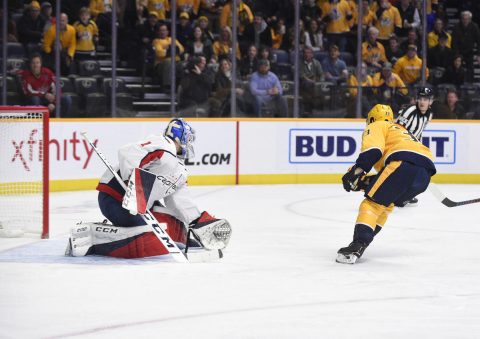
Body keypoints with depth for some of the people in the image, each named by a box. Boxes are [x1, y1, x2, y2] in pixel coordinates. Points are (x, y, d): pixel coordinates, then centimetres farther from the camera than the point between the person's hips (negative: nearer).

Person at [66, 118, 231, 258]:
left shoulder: (177, 168, 18)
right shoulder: (160, 146, -13)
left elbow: (181, 200, 17)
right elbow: (127, 153, -27)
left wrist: (203, 222, 9)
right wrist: (134, 186, -36)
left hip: (139, 206, 10)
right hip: (114, 197, -10)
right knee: (147, 239, -29)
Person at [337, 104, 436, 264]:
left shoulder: (376, 127, 20)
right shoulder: (401, 131, 42)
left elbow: (373, 150, -5)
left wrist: (356, 172, -5)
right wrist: (366, 182, 26)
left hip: (404, 162, -8)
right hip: (425, 174, 8)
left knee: (373, 202, -7)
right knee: (385, 203, 24)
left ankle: (357, 246, -23)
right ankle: (362, 240, 16)